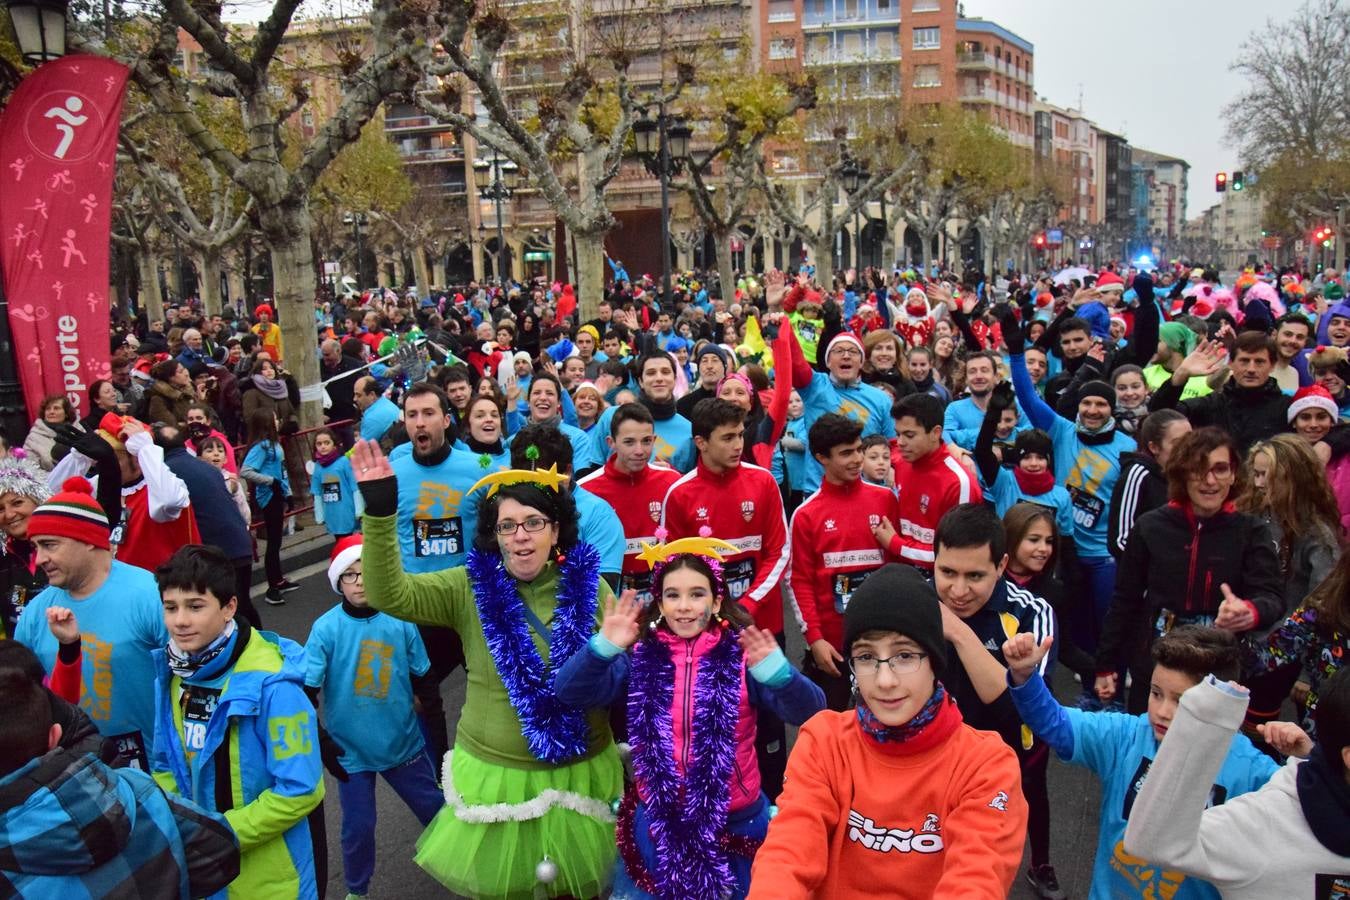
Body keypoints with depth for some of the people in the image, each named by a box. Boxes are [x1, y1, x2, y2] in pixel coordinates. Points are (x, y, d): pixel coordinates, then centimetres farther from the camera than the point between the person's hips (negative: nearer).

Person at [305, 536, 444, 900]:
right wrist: (321, 742, -12)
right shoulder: (326, 628, -15)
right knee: (358, 826, 11)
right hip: (350, 750, -1)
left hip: (404, 743, 2)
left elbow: (424, 679, 0)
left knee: (436, 808, 17)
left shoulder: (400, 621, -11)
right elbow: (306, 693, -11)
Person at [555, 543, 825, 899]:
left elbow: (809, 711, -20)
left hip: (735, 820, -1)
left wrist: (777, 672, -41)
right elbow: (569, 692, -13)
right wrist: (604, 648, -31)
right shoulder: (640, 656, -6)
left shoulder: (742, 654, -11)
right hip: (658, 821, 2)